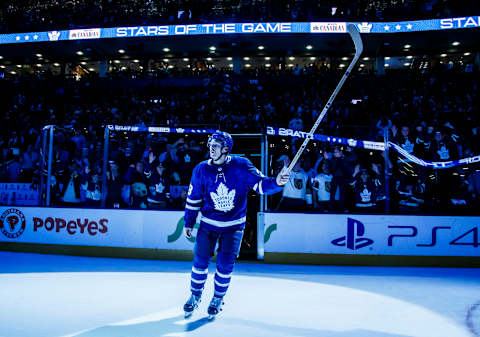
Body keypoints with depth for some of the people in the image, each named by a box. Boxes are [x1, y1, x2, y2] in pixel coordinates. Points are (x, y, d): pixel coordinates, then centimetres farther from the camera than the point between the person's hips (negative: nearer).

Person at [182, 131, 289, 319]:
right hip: (209, 224, 2)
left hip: (233, 225, -1)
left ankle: (218, 299, 25)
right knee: (200, 260, 6)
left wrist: (276, 183, -33)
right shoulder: (201, 169, -6)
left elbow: (260, 184, -12)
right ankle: (195, 296, 30)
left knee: (225, 264, 0)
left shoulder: (241, 166, -12)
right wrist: (188, 223, 8)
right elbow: (193, 198, 3)